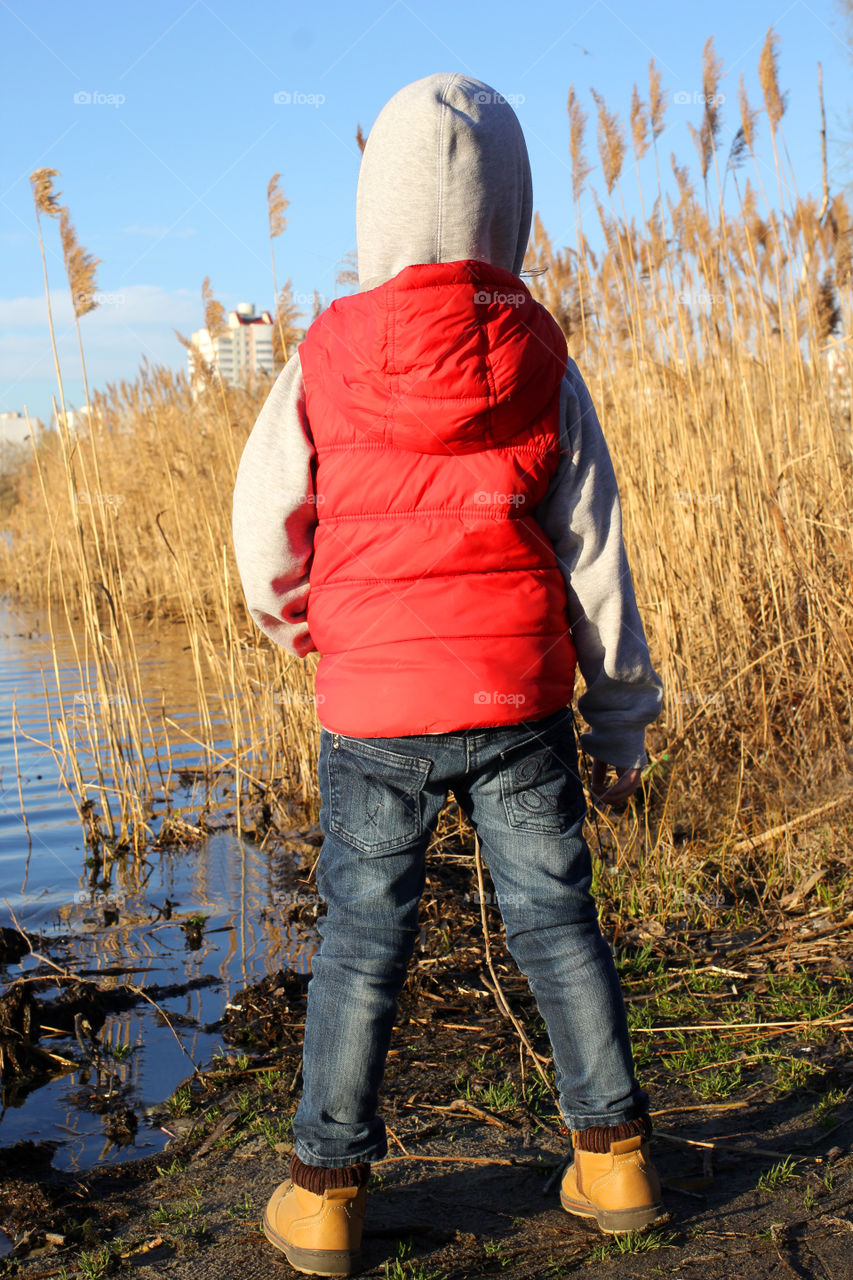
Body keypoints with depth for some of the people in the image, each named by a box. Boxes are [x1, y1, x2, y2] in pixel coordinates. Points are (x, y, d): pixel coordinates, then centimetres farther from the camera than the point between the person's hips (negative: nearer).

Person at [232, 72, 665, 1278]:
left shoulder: (323, 365, -7)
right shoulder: (542, 369, -3)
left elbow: (264, 531, 1)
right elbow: (595, 556, -1)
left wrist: (288, 620, 23)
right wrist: (625, 722, 8)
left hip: (375, 710, -1)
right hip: (519, 697, 1)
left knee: (362, 936, 8)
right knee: (555, 918, 13)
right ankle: (614, 1154, 22)